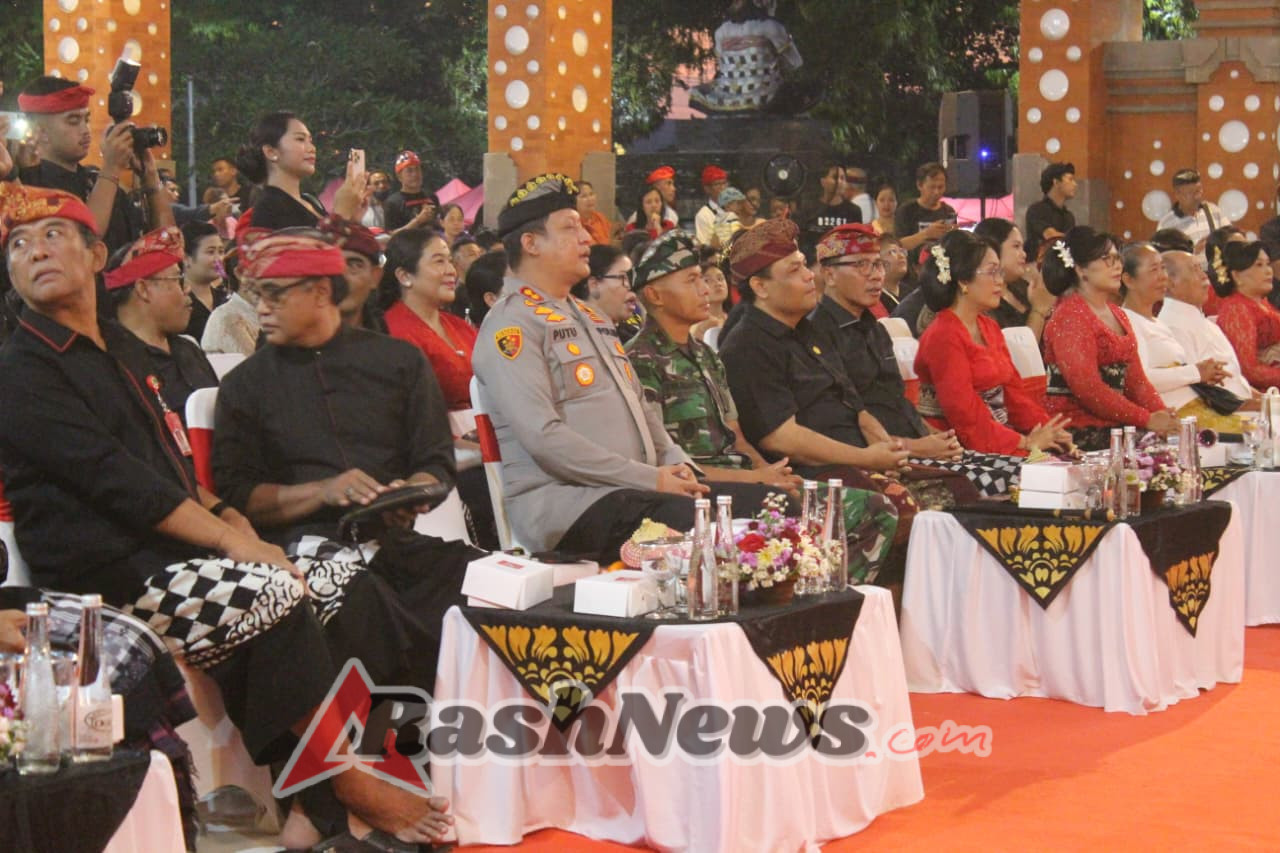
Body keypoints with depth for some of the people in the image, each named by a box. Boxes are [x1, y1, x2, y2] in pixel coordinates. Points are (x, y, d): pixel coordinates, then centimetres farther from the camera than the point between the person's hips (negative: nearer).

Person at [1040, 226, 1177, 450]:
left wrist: (1162, 415, -3)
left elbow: (1136, 379, 15)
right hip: (1080, 433, -8)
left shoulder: (1116, 314, 19)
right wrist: (1147, 419, -18)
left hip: (1113, 426, 8)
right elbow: (1088, 388, -18)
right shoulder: (1070, 316, -10)